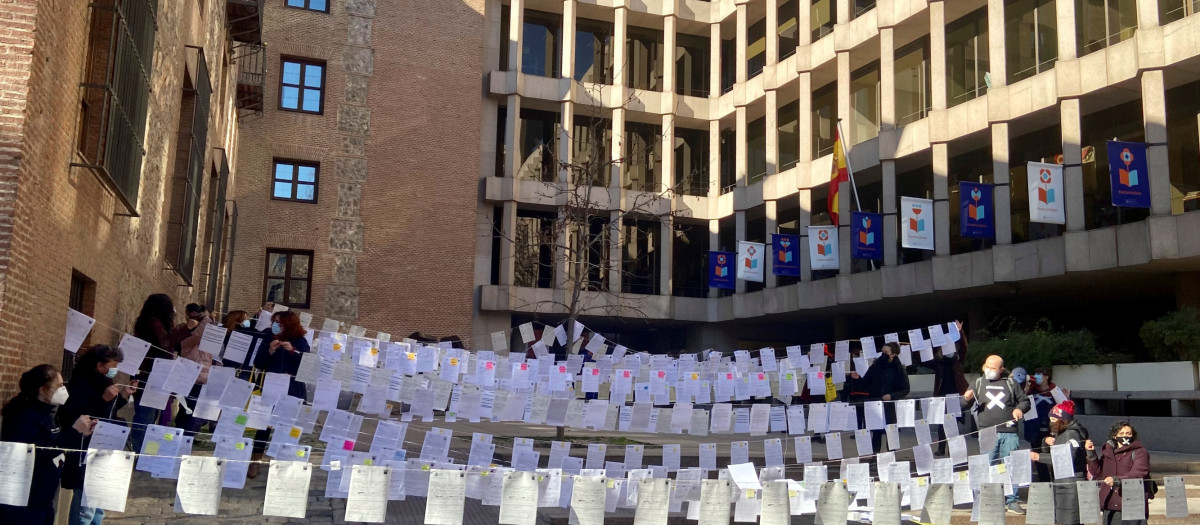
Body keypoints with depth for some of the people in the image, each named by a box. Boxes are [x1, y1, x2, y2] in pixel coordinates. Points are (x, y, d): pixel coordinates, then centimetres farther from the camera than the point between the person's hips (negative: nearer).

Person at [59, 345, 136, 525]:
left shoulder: (99, 383, 12)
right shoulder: (80, 385, -17)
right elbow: (74, 419, -27)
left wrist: (123, 396, 9)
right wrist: (103, 400, -29)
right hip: (84, 455, -10)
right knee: (85, 506, -8)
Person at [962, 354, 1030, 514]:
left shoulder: (1011, 383, 11)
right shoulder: (979, 383, 11)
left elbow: (1025, 401, 17)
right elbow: (963, 406, 10)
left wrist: (1019, 409, -4)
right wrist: (966, 398, -12)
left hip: (1009, 433, 0)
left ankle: (1011, 501, 11)